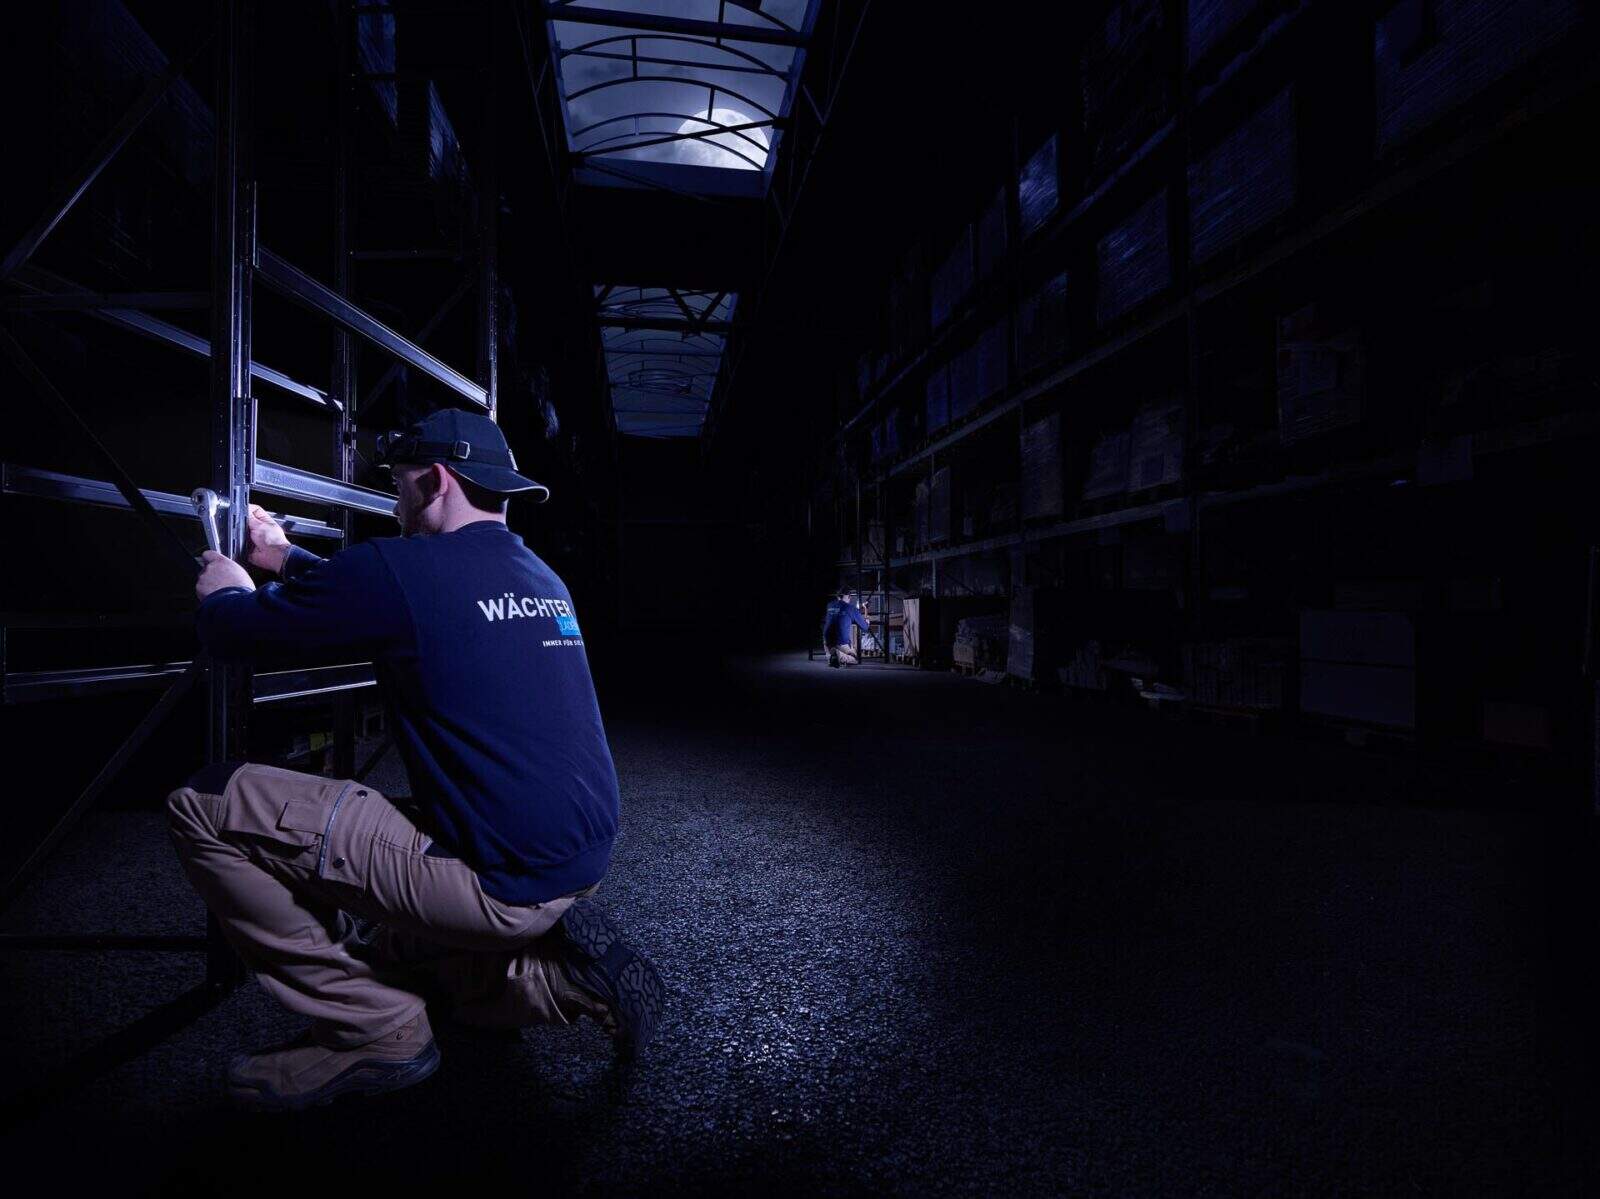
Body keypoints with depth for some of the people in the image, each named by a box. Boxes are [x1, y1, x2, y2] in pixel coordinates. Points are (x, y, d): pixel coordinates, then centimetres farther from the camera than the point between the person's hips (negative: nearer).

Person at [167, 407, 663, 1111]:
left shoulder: (405, 568, -14)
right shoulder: (540, 577, 12)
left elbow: (236, 636, -2)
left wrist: (224, 590, 22)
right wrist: (285, 559, 39)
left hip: (499, 882, -9)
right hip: (581, 863, 9)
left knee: (205, 805, -1)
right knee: (361, 938, 33)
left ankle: (373, 1033, 4)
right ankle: (561, 974, 14)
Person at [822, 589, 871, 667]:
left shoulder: (829, 606, 10)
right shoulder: (851, 608, -3)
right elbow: (862, 623, 6)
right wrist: (868, 628, 31)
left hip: (827, 641, 5)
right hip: (842, 642, -5)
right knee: (856, 660, 15)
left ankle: (832, 656, -7)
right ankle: (839, 655, -16)